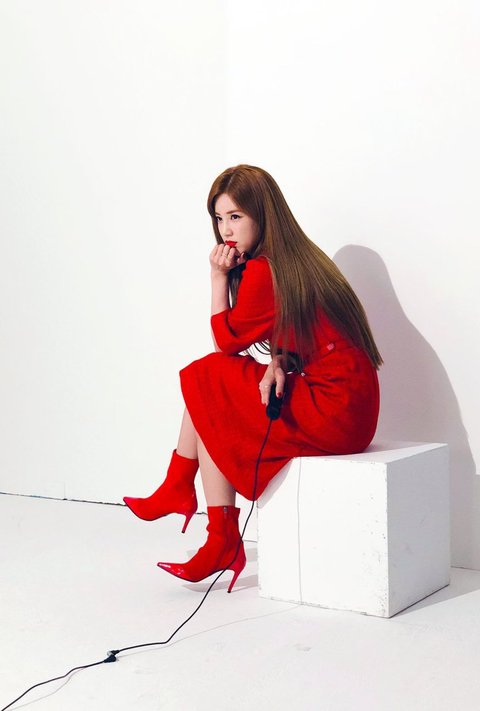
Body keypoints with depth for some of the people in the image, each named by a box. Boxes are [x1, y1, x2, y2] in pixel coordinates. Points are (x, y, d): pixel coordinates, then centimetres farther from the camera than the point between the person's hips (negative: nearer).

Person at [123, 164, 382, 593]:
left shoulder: (263, 271, -15)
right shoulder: (297, 259, 14)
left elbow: (227, 341, -3)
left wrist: (219, 277, 1)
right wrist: (277, 364, -4)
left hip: (334, 412, -9)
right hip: (350, 404, 9)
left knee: (203, 381, 2)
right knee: (210, 411, 12)